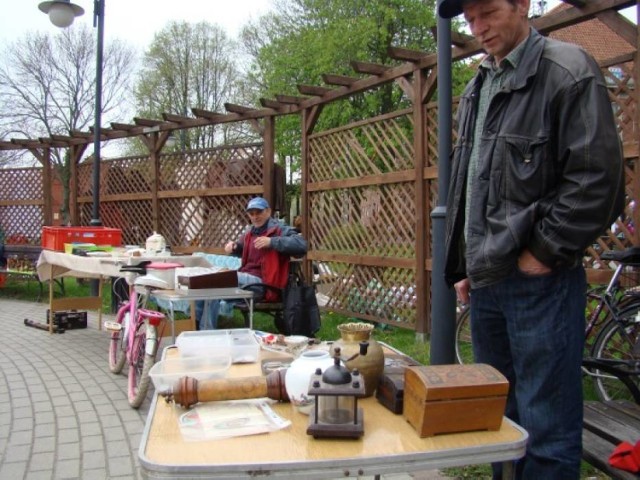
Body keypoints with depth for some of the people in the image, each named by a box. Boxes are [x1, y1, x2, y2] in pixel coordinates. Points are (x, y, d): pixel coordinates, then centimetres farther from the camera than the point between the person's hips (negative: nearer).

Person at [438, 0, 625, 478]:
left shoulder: (567, 71, -6)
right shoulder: (477, 88, 17)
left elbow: (598, 179, -13)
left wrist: (543, 252, -12)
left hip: (541, 281, -7)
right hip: (485, 281, 7)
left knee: (547, 430, 2)